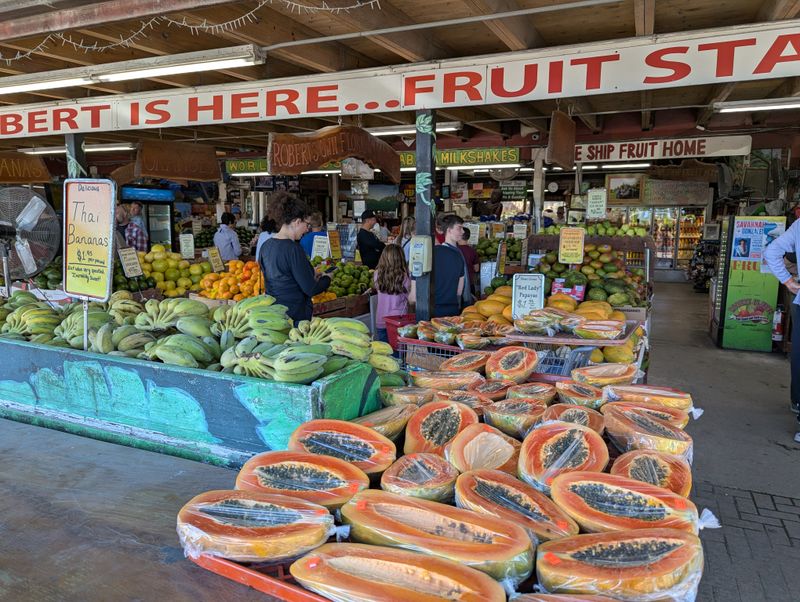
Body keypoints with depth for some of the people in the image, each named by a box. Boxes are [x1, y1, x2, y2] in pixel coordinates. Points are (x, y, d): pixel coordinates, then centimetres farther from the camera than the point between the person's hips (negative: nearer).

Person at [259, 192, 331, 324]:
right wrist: (326, 279, 2)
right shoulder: (293, 249, -19)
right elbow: (310, 290, -17)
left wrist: (310, 276, 18)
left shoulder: (265, 246, 6)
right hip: (295, 316, -8)